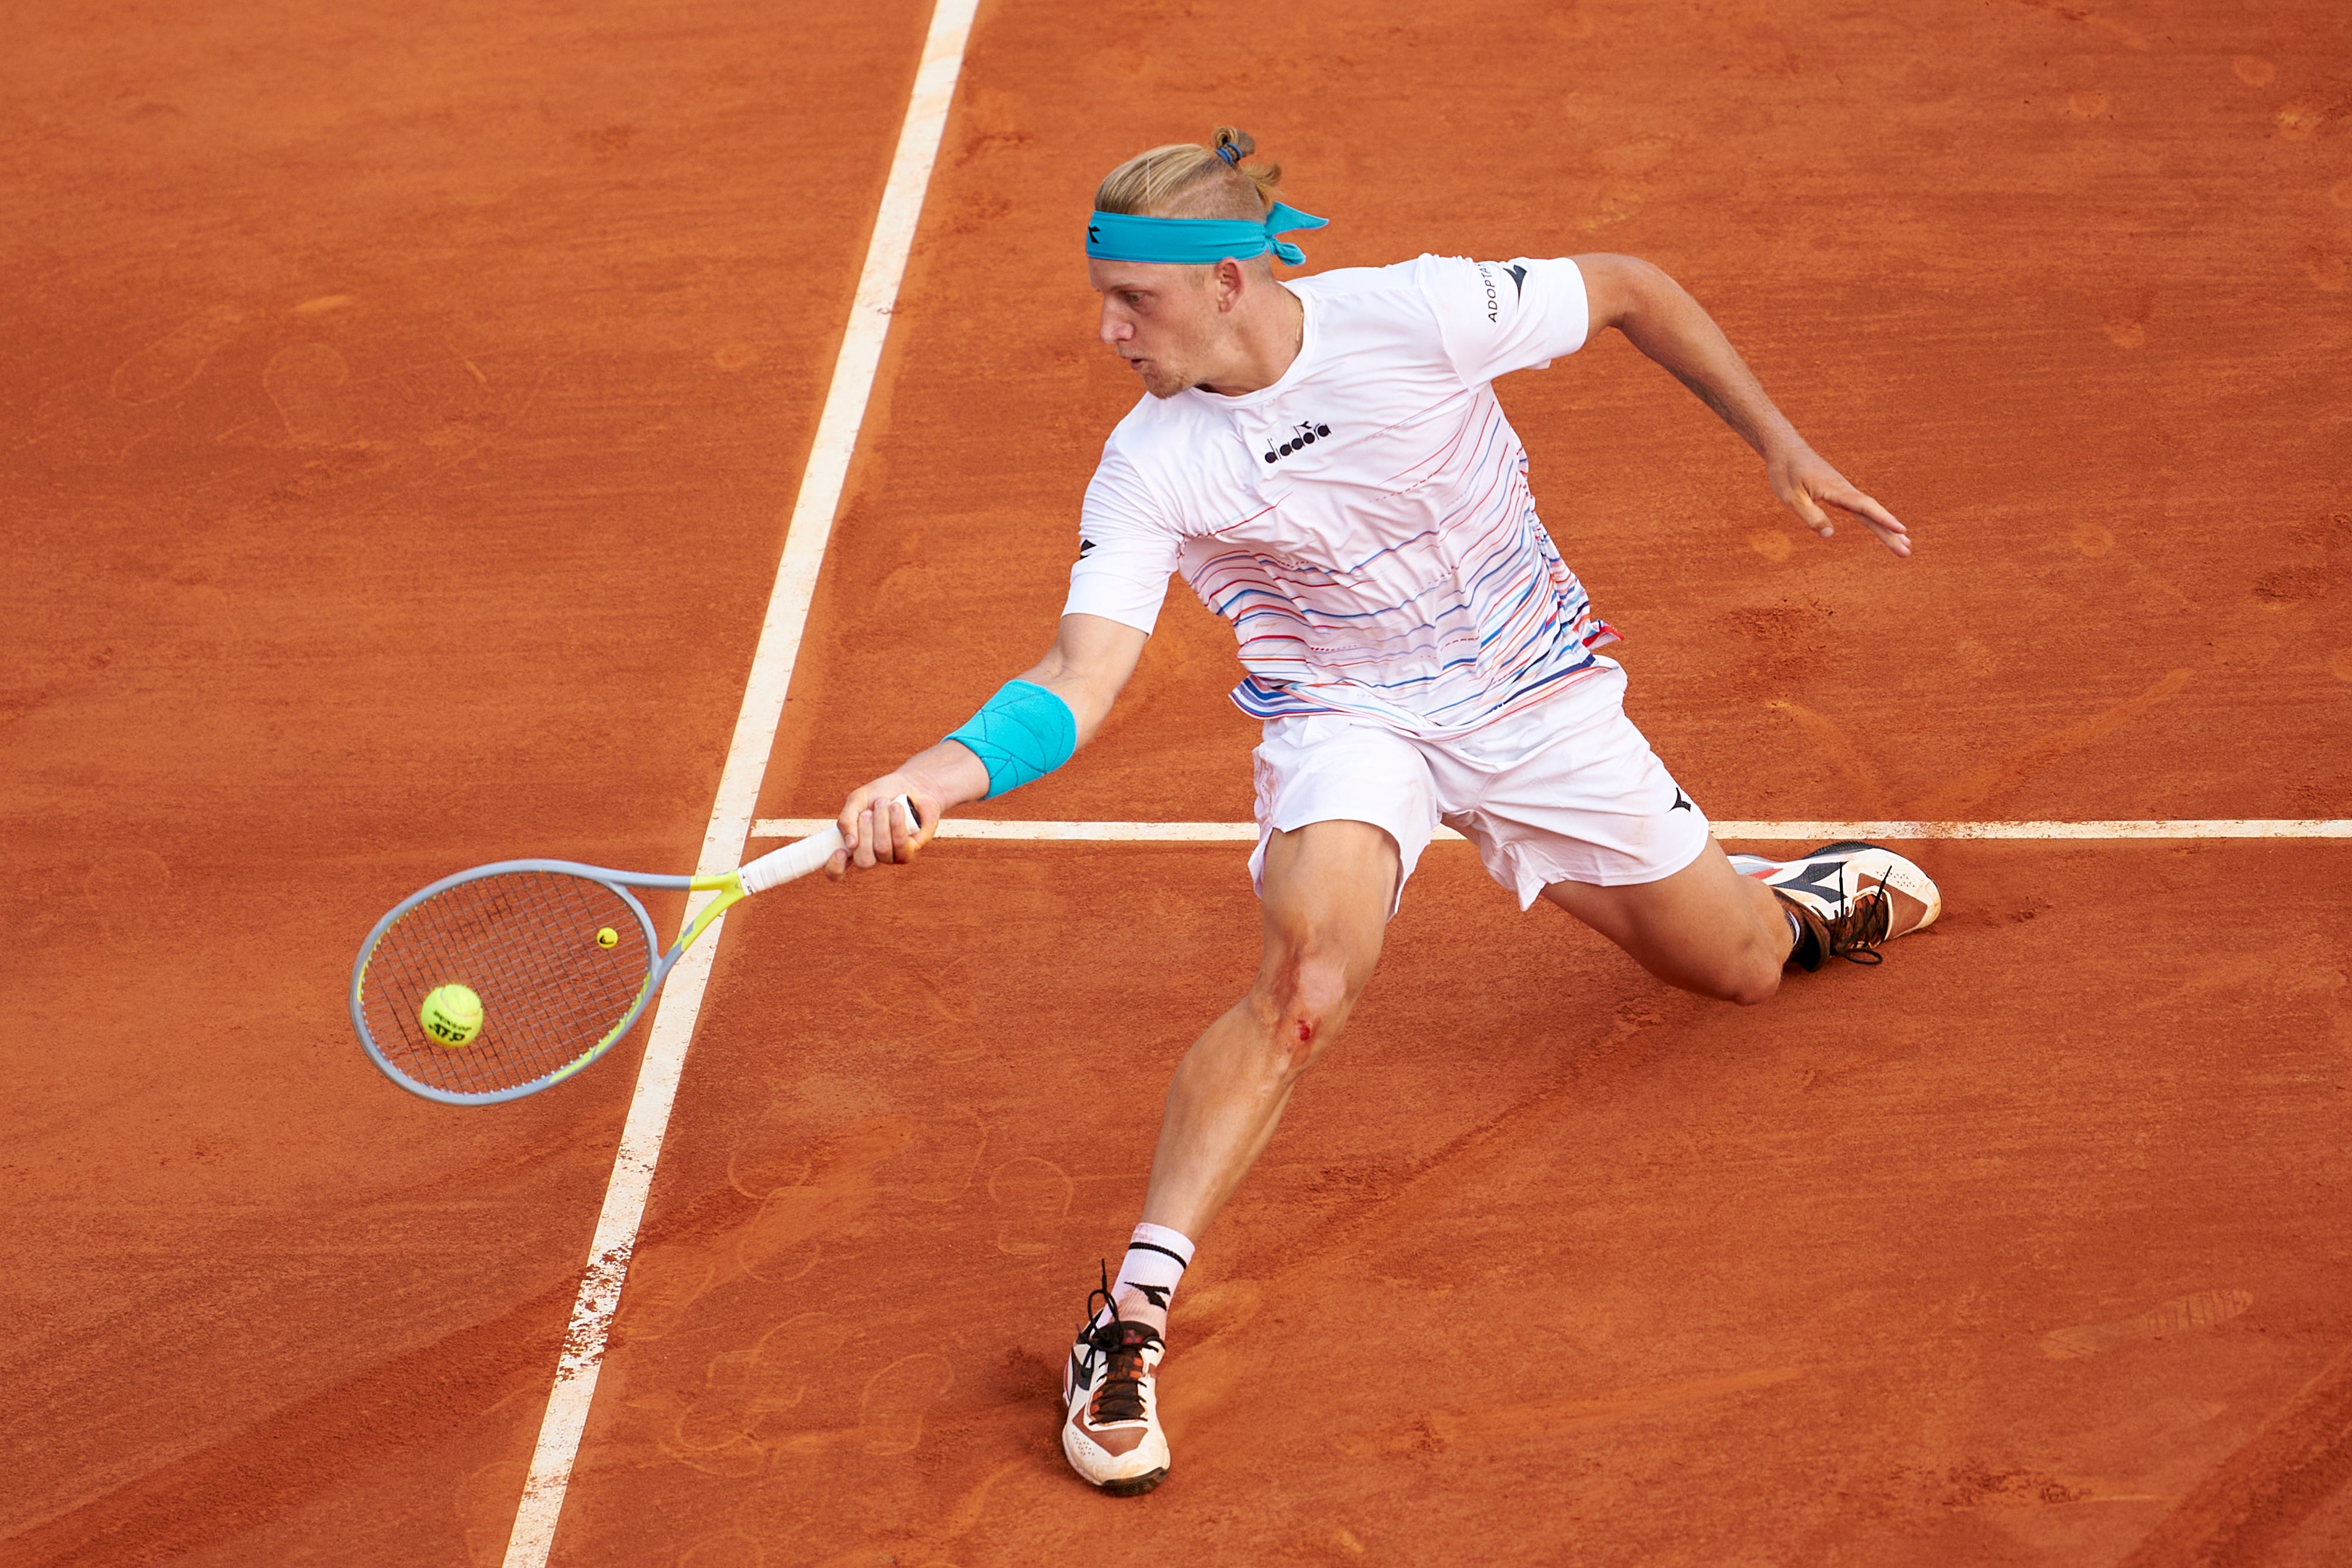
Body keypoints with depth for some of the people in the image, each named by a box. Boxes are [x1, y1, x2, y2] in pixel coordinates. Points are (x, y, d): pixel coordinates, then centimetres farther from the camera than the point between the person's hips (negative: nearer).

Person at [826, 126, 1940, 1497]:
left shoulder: (1419, 315, -24)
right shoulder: (1148, 471, -20)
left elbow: (1632, 290, -8)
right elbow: (1082, 682, -26)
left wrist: (1781, 446, -2)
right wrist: (941, 776, -45)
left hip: (1534, 689, 1)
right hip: (1345, 713, -1)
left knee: (1740, 970, 12)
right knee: (1310, 968, -32)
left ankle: (1804, 893, 52)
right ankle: (1132, 1317, -26)